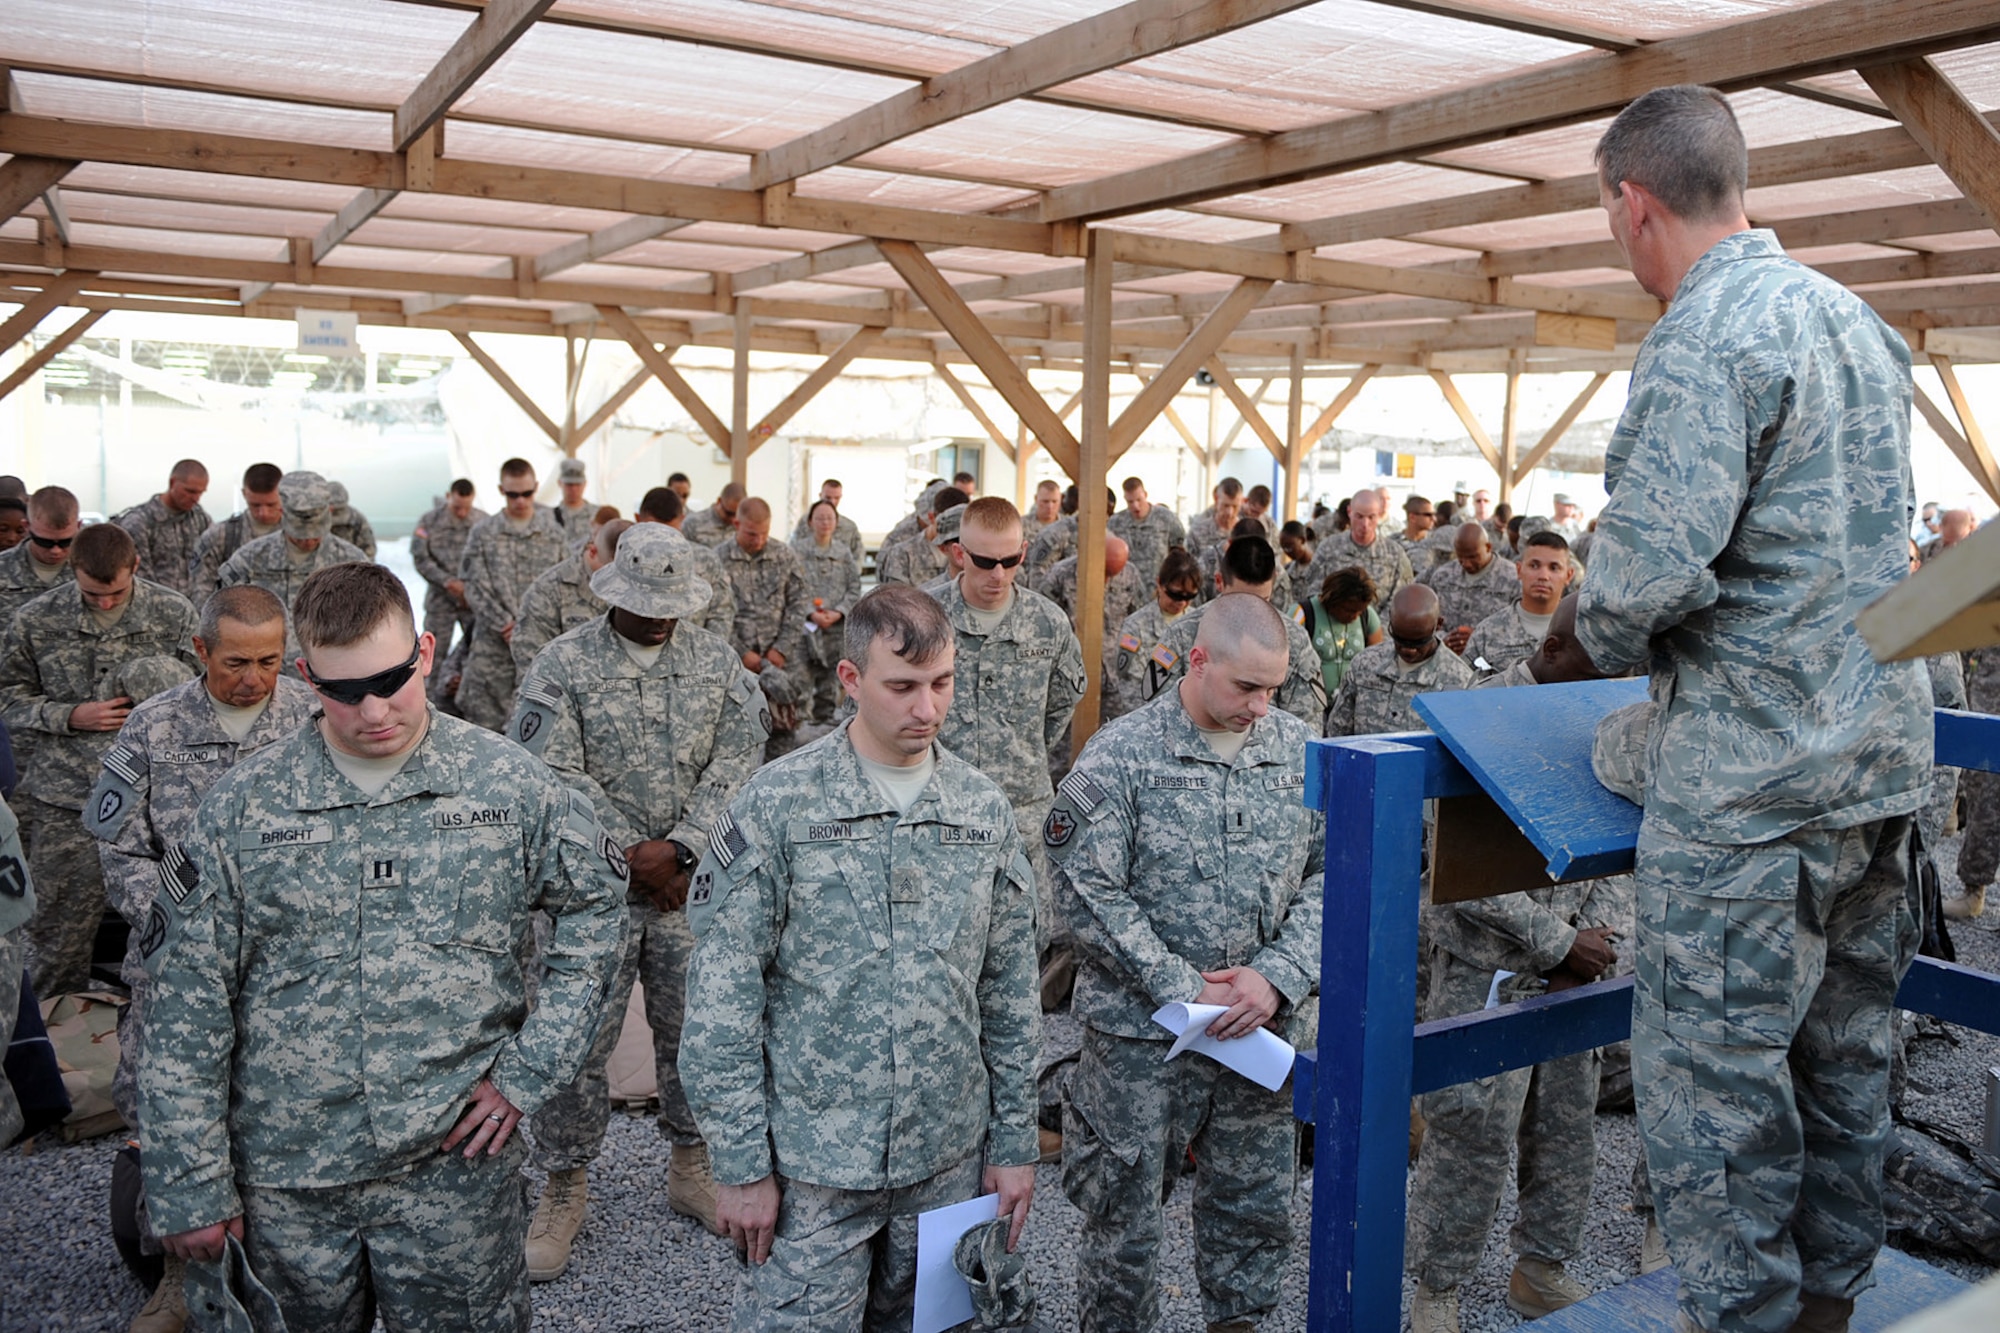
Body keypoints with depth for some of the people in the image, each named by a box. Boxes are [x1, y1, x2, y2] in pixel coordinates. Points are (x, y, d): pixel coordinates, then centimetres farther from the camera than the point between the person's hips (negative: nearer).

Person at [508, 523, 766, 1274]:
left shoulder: (716, 660, 4)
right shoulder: (563, 665, -5)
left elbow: (738, 759, -4)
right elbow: (556, 775, -11)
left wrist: (678, 849, -15)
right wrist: (634, 856, -13)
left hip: (692, 882, 3)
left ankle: (692, 1168, 32)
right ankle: (563, 1189, 22)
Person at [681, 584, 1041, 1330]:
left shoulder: (984, 808, 1)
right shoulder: (776, 805, -11)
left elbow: (1010, 991, 7)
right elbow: (722, 997, -9)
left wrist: (1016, 1142, 7)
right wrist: (740, 1163, -9)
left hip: (949, 1161, 4)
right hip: (810, 1163, -3)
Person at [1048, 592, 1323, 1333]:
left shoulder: (1301, 751, 2)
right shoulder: (1120, 756, -10)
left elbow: (1330, 877, 3)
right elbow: (1089, 891, -13)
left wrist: (1278, 976, -11)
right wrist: (1183, 989, -15)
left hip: (1263, 1028, 4)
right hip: (1140, 1032, -3)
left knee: (1256, 1211, 17)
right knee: (1123, 1220, 9)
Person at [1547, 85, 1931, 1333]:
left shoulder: (1705, 337, -16)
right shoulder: (1861, 318, 14)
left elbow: (1653, 565, -25)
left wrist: (1602, 641, -4)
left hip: (1750, 773, -9)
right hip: (1885, 750, 10)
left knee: (1715, 1073, 3)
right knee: (1845, 1051, 18)